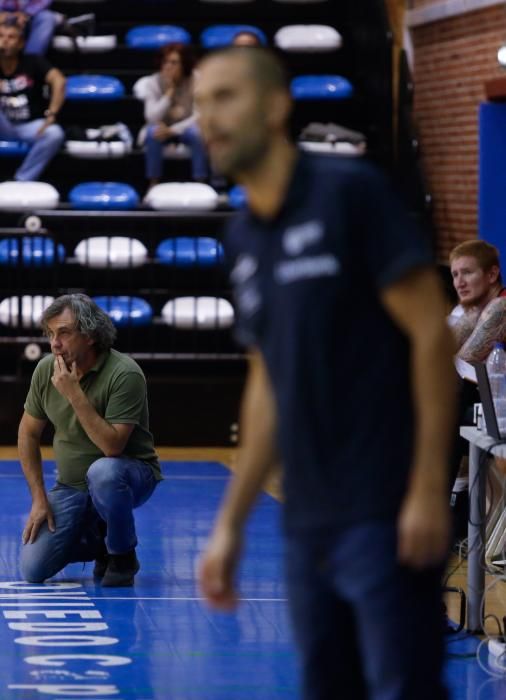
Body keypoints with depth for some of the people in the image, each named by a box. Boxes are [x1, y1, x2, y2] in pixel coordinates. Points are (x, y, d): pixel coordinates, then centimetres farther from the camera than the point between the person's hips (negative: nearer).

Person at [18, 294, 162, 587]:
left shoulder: (124, 373, -23)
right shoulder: (46, 369, -6)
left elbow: (112, 446, -30)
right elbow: (29, 433, 5)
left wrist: (75, 395, -33)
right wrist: (39, 499, -1)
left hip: (131, 474, -5)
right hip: (71, 485, 5)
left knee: (103, 472, -41)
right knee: (34, 569, -12)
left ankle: (123, 556, -13)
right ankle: (97, 540, 19)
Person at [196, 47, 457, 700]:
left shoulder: (349, 193, -8)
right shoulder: (242, 240, 13)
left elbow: (431, 333, -11)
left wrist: (429, 488, -16)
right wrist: (230, 523, 17)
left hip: (385, 518, -7)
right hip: (307, 525, 7)